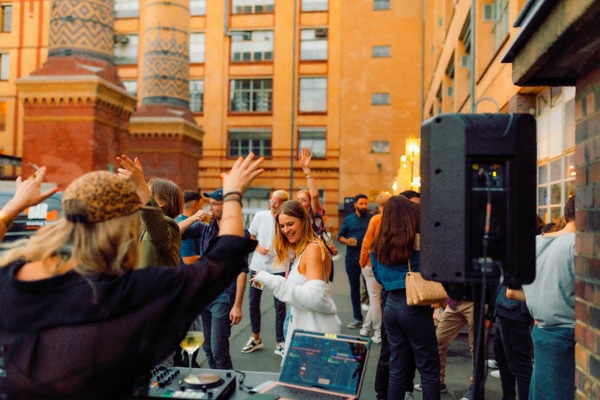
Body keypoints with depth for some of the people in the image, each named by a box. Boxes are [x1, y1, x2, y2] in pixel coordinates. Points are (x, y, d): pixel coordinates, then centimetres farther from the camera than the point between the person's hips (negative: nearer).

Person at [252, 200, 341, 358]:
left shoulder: (313, 248, -17)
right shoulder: (299, 250, 12)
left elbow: (315, 297, -27)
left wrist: (271, 280, -25)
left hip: (316, 330, -9)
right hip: (301, 326, 9)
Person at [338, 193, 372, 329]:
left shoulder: (372, 219, 1)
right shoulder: (348, 219, 7)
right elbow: (340, 236, 11)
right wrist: (346, 241, -10)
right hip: (352, 258, 3)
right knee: (354, 288, 10)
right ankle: (357, 318, 20)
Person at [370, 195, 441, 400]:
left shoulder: (378, 245, 3)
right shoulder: (418, 243, -12)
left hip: (391, 306, 6)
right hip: (414, 307, -5)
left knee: (397, 368, 15)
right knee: (429, 369, 7)